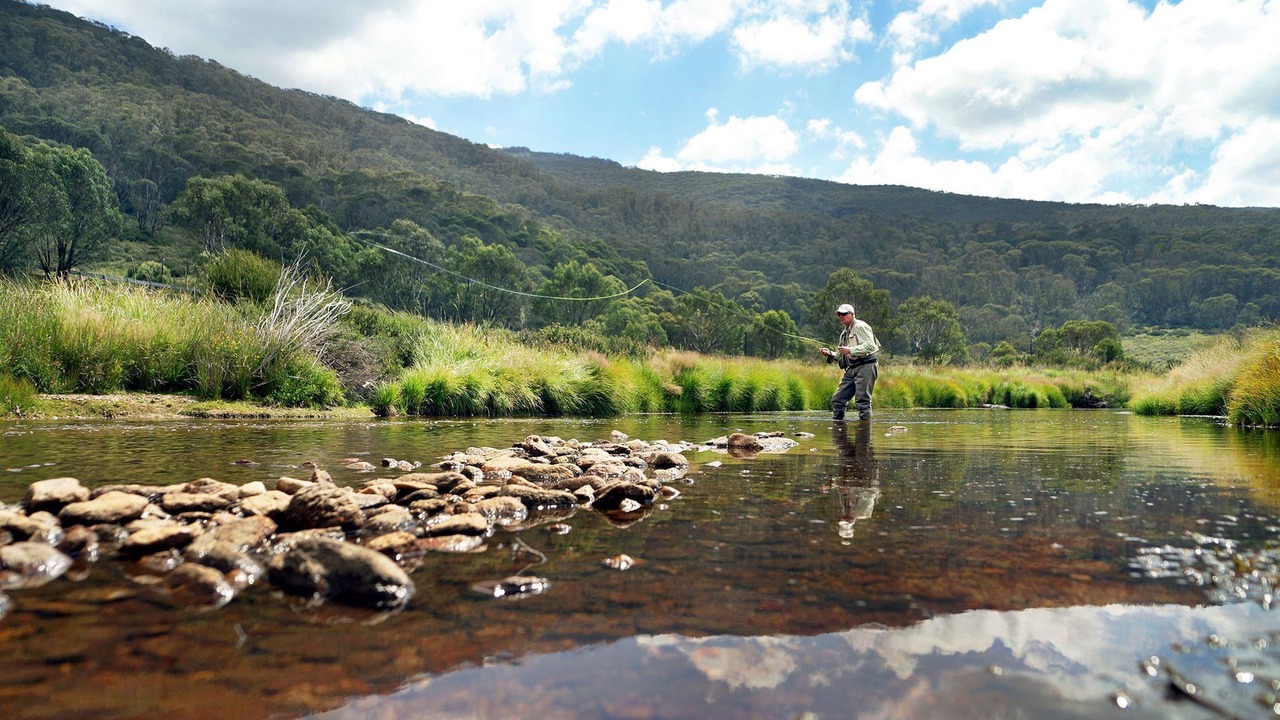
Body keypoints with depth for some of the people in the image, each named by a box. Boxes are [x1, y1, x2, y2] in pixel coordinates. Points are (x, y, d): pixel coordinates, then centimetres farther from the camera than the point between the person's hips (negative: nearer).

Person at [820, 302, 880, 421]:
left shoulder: (860, 327, -4)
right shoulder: (844, 333, 23)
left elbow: (870, 346, -17)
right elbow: (841, 357, 25)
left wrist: (851, 350, -21)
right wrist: (830, 354, 6)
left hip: (865, 366, -9)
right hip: (851, 369, 9)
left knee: (862, 401, -11)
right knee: (838, 399, 4)